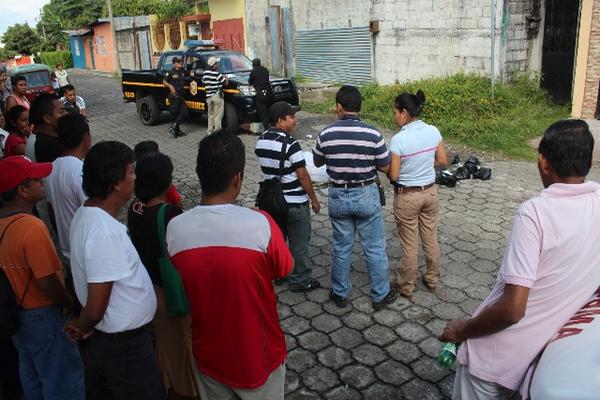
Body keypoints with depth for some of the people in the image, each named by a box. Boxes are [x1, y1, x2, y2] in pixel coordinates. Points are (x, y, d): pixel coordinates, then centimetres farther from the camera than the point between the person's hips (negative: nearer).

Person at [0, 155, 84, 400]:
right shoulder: (32, 227, -29)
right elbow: (47, 282, -25)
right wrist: (69, 304, -9)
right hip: (43, 316, -8)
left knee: (31, 376, 25)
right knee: (62, 379, 11)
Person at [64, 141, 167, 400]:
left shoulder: (87, 213, 1)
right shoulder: (105, 233, -29)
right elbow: (95, 309, -25)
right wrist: (81, 326, -6)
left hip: (113, 338, 9)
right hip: (125, 346, -9)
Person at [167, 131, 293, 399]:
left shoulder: (175, 229, -16)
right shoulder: (261, 225, -27)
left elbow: (179, 290, 0)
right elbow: (282, 271, -7)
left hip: (209, 356, 3)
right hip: (258, 356, -2)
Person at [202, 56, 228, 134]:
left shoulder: (204, 73, 4)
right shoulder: (217, 74, -15)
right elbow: (226, 83, -9)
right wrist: (226, 78, 12)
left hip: (209, 96, 6)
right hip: (217, 96, -6)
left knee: (210, 115, 15)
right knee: (218, 115, -1)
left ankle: (210, 131, 18)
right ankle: (217, 130, -1)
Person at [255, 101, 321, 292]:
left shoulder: (260, 141, 0)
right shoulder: (290, 143, -22)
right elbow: (303, 175, -18)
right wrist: (314, 199, -7)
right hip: (295, 202, -7)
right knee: (298, 243, 8)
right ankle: (300, 280, 19)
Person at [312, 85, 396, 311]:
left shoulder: (326, 134, -11)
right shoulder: (372, 134, -14)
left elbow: (317, 162, 5)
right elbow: (384, 167, -5)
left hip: (338, 196, 2)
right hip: (366, 195, -1)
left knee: (341, 247, 16)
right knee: (374, 248, 12)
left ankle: (340, 293, 29)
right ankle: (380, 295, 23)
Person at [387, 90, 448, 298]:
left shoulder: (399, 139, -23)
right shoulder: (433, 131, -6)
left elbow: (393, 175, -18)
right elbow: (443, 161, 4)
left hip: (407, 196, -5)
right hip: (430, 192, 5)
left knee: (409, 244, 9)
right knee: (431, 239, 20)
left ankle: (406, 287, 26)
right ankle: (432, 280, 37)